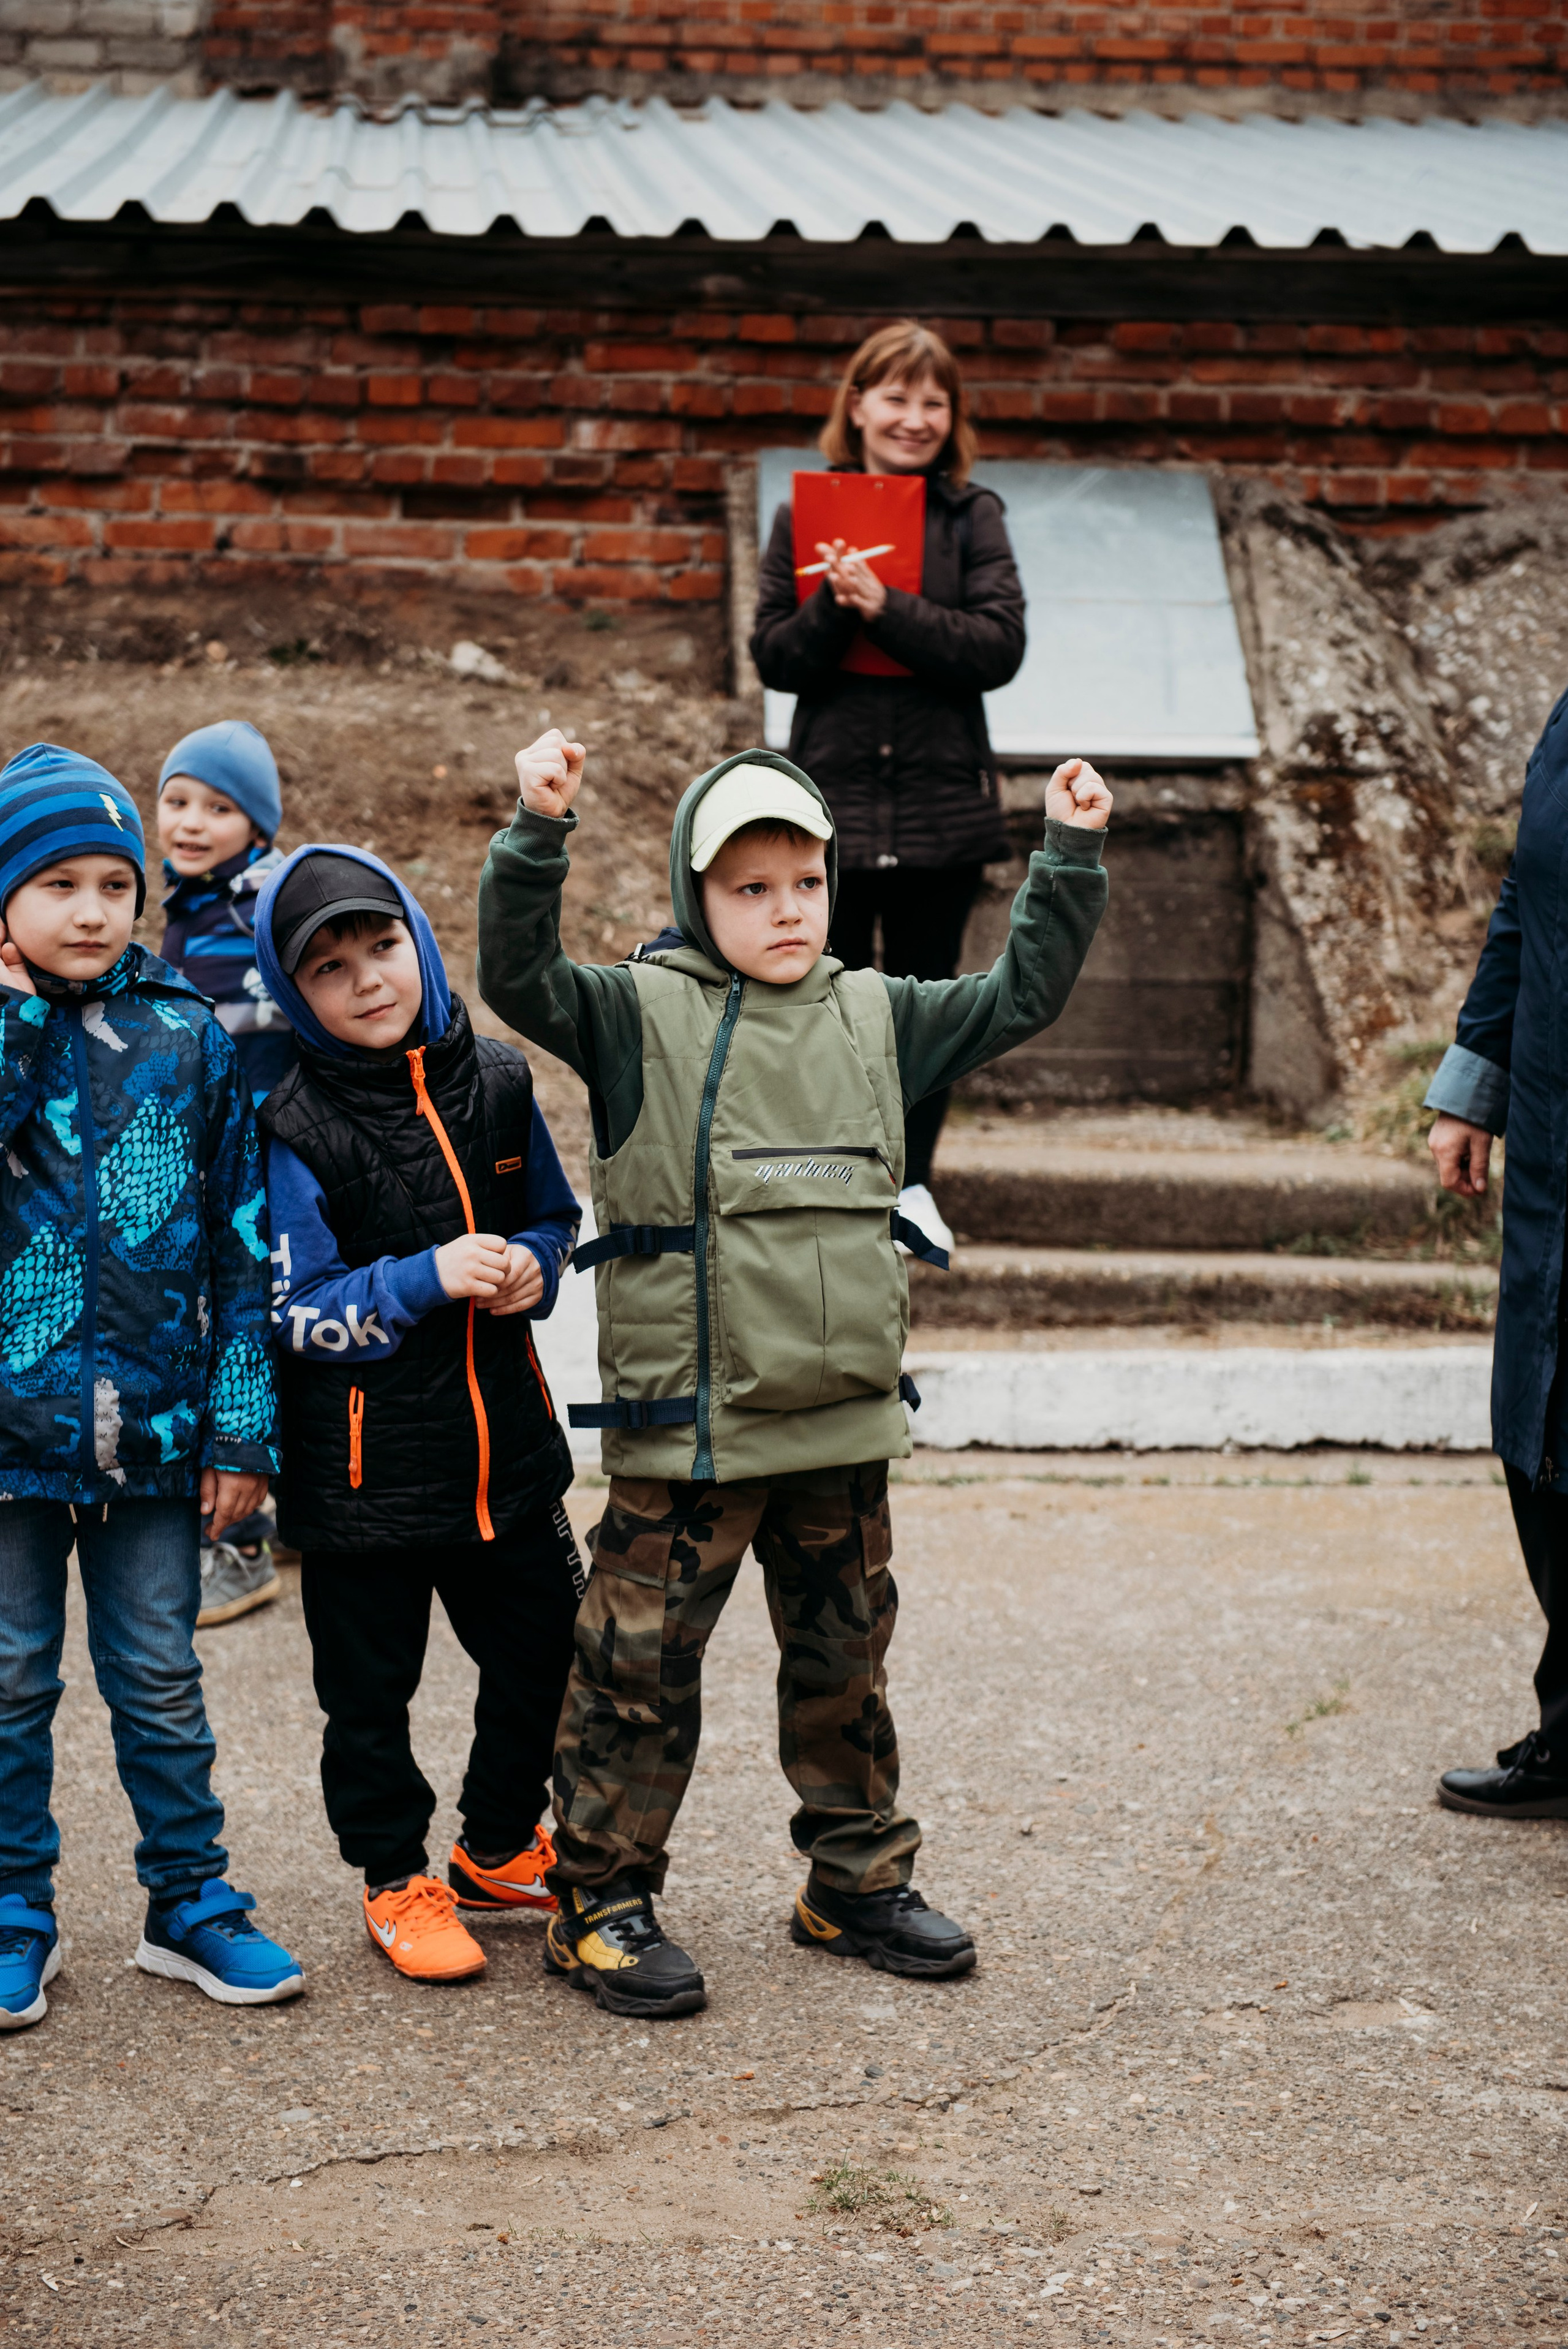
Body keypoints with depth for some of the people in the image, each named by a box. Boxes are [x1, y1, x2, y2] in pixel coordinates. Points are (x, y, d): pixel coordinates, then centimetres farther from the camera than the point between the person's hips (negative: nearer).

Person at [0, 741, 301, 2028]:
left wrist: (242, 1426, 0)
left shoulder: (189, 1038, 2)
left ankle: (191, 1899, 23)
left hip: (153, 1424, 1)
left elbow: (244, 1244, 3)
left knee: (159, 1673, 10)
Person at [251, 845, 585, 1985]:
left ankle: (501, 1847, 37)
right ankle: (398, 1880, 26)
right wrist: (427, 1277, -24)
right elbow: (296, 1313, -13)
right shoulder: (297, 1129, -13)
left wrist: (531, 1267, -8)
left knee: (541, 1651, 16)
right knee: (370, 1688, 7)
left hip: (504, 1438, 5)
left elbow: (556, 1217, 14)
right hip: (362, 1459, -4)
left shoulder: (497, 1084, 1)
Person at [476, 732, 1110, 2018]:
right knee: (642, 1667, 2)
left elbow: (1021, 995, 15)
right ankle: (602, 1901, 15)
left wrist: (1070, 855, 10)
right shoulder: (641, 1015, -5)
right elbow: (520, 976, -19)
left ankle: (859, 1883, 31)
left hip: (843, 1429, 5)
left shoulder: (875, 1018, 9)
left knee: (844, 1660, 17)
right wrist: (539, 833, -30)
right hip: (685, 1433, -5)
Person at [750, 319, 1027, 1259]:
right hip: (831, 797, 0)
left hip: (943, 799, 0)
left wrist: (887, 609, -20)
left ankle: (914, 1181, 22)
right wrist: (833, 609, -20)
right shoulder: (807, 514, 3)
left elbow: (1001, 645, -10)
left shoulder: (972, 516, 2)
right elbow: (773, 657, -1)